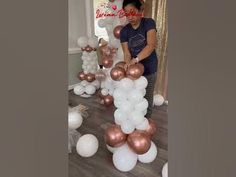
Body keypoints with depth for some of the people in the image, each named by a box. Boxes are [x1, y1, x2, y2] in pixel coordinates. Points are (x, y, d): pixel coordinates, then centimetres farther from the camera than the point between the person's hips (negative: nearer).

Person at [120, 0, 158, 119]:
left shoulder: (149, 23, -12)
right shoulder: (124, 31, -3)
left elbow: (151, 45, -26)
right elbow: (127, 53, -9)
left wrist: (135, 60, -37)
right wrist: (128, 65, -28)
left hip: (149, 68, -3)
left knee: (147, 97, 9)